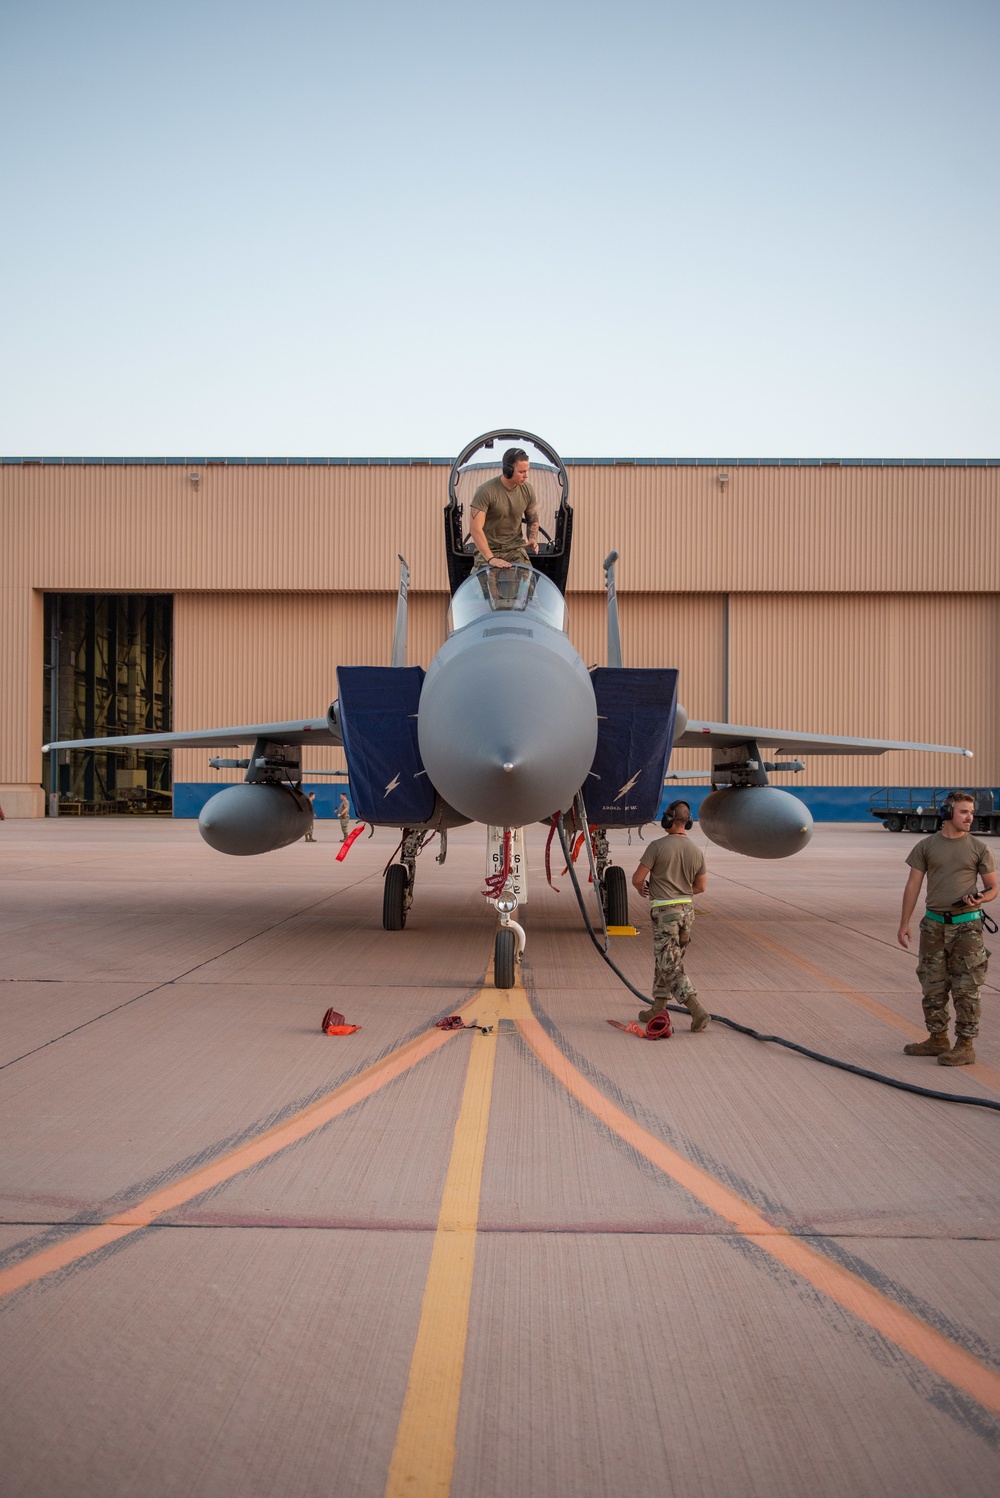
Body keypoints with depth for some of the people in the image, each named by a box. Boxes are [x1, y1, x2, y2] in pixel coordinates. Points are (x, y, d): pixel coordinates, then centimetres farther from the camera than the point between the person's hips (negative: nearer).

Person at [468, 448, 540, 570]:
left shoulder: (527, 490, 1)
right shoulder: (485, 491, -16)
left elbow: (533, 520, 18)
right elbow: (475, 528, -19)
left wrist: (533, 539, -4)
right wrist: (490, 558, -27)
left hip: (515, 548, 3)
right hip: (488, 548, -3)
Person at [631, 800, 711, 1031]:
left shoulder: (658, 846, -12)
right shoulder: (696, 851, 4)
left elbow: (637, 878, -10)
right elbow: (700, 887, 12)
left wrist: (642, 889, 12)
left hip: (665, 911, -6)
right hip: (687, 909, 7)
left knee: (671, 967, -4)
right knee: (664, 961, 19)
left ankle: (698, 1012, -14)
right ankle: (658, 1010, 26)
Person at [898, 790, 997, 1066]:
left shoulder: (979, 849, 0)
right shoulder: (926, 846, 3)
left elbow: (993, 887, 4)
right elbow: (913, 886, 5)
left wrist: (979, 899, -19)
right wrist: (904, 924, 1)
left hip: (967, 926, -2)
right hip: (934, 925, 3)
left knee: (965, 989, -2)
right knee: (932, 987, 10)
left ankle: (965, 1046, 5)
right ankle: (938, 1039, 23)